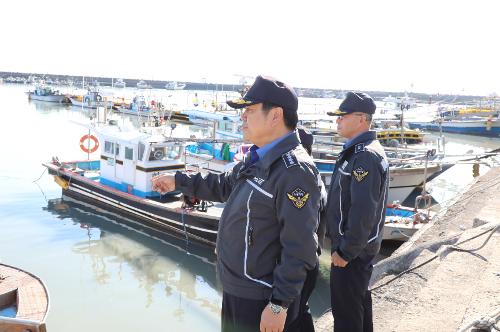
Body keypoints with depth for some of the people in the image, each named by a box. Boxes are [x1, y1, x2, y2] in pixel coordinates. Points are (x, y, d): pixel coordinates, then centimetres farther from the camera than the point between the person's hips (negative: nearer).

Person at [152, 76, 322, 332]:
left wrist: (279, 304, -24)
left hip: (259, 301, -9)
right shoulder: (257, 158, 7)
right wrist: (179, 181, 26)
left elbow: (299, 249, -26)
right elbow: (226, 185, 24)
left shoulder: (295, 171, -25)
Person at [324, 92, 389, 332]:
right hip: (359, 245, 10)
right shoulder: (357, 149, 10)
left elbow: (363, 211, -28)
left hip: (353, 249, -10)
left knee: (346, 311, 2)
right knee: (359, 299, 24)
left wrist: (345, 251, -21)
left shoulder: (366, 156, -23)